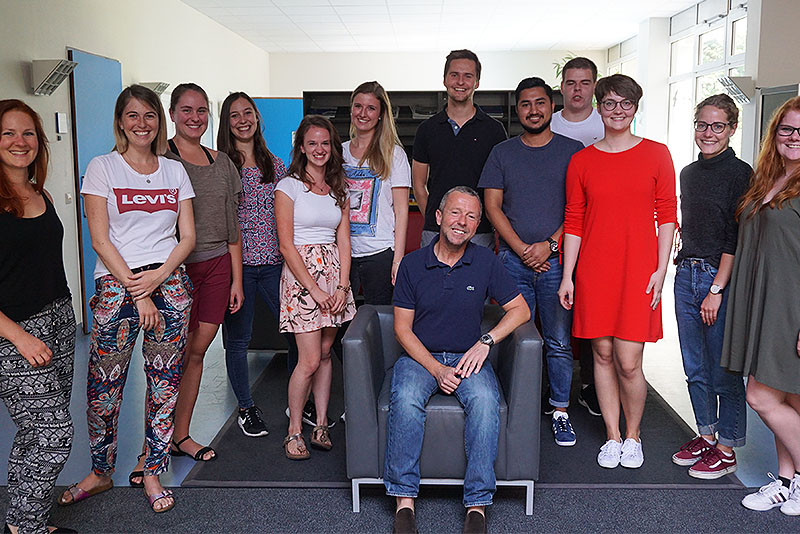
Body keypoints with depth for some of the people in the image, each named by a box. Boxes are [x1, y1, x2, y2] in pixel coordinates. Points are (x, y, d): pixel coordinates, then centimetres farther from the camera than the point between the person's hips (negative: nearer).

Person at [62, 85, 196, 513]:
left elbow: (187, 237, 8)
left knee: (165, 382, 5)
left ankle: (151, 470, 20)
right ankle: (101, 472, 22)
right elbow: (100, 240, -4)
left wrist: (159, 276, -9)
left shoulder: (175, 171, 11)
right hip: (116, 284, -2)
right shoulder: (102, 168, 2)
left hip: (169, 282, 3)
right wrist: (137, 293, -10)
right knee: (104, 386, 2)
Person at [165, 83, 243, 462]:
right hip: (176, 267, -5)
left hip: (217, 266, 5)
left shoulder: (222, 162, 13)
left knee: (198, 351, 8)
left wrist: (236, 278, 12)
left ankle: (181, 435, 21)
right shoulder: (160, 159, -3)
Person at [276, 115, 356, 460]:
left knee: (325, 353, 8)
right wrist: (314, 289, -13)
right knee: (310, 360, -7)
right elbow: (286, 245, -8)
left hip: (334, 271, 5)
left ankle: (321, 426, 18)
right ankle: (294, 431, 9)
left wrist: (341, 286, -5)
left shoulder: (339, 189, 12)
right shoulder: (289, 187, -3)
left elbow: (343, 241, 8)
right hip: (301, 274, -5)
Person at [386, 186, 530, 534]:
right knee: (406, 400, -32)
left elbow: (520, 309, 4)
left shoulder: (486, 262, 2)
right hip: (420, 356, 0)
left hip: (467, 357, 1)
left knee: (485, 400, -31)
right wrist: (436, 369, -14)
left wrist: (486, 341, -11)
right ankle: (404, 498, -20)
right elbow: (402, 328, -2)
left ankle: (477, 502, -22)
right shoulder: (412, 264, -1)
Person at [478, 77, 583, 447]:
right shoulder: (502, 153, 10)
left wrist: (549, 244, -11)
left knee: (559, 342, 3)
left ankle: (560, 411, 15)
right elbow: (492, 206, 4)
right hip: (513, 259, 1)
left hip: (556, 259, -1)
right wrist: (521, 248, -7)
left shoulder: (573, 151, 6)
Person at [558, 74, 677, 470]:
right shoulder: (582, 161, 6)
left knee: (629, 362, -3)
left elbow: (667, 215, 4)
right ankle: (612, 437, 23)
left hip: (638, 270, -1)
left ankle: (633, 436, 22)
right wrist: (567, 276, 2)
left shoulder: (656, 154, 5)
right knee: (602, 354, 7)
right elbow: (573, 222, 6)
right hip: (594, 270, 2)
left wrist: (661, 269, -3)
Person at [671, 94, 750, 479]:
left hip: (721, 278, -6)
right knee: (695, 368, 13)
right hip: (686, 274, 7)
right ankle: (706, 435, 27)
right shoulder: (688, 173, 13)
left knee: (723, 369, 2)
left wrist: (716, 289, -15)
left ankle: (726, 449, 14)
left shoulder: (739, 174, -7)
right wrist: (686, 265, 13)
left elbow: (736, 238, -12)